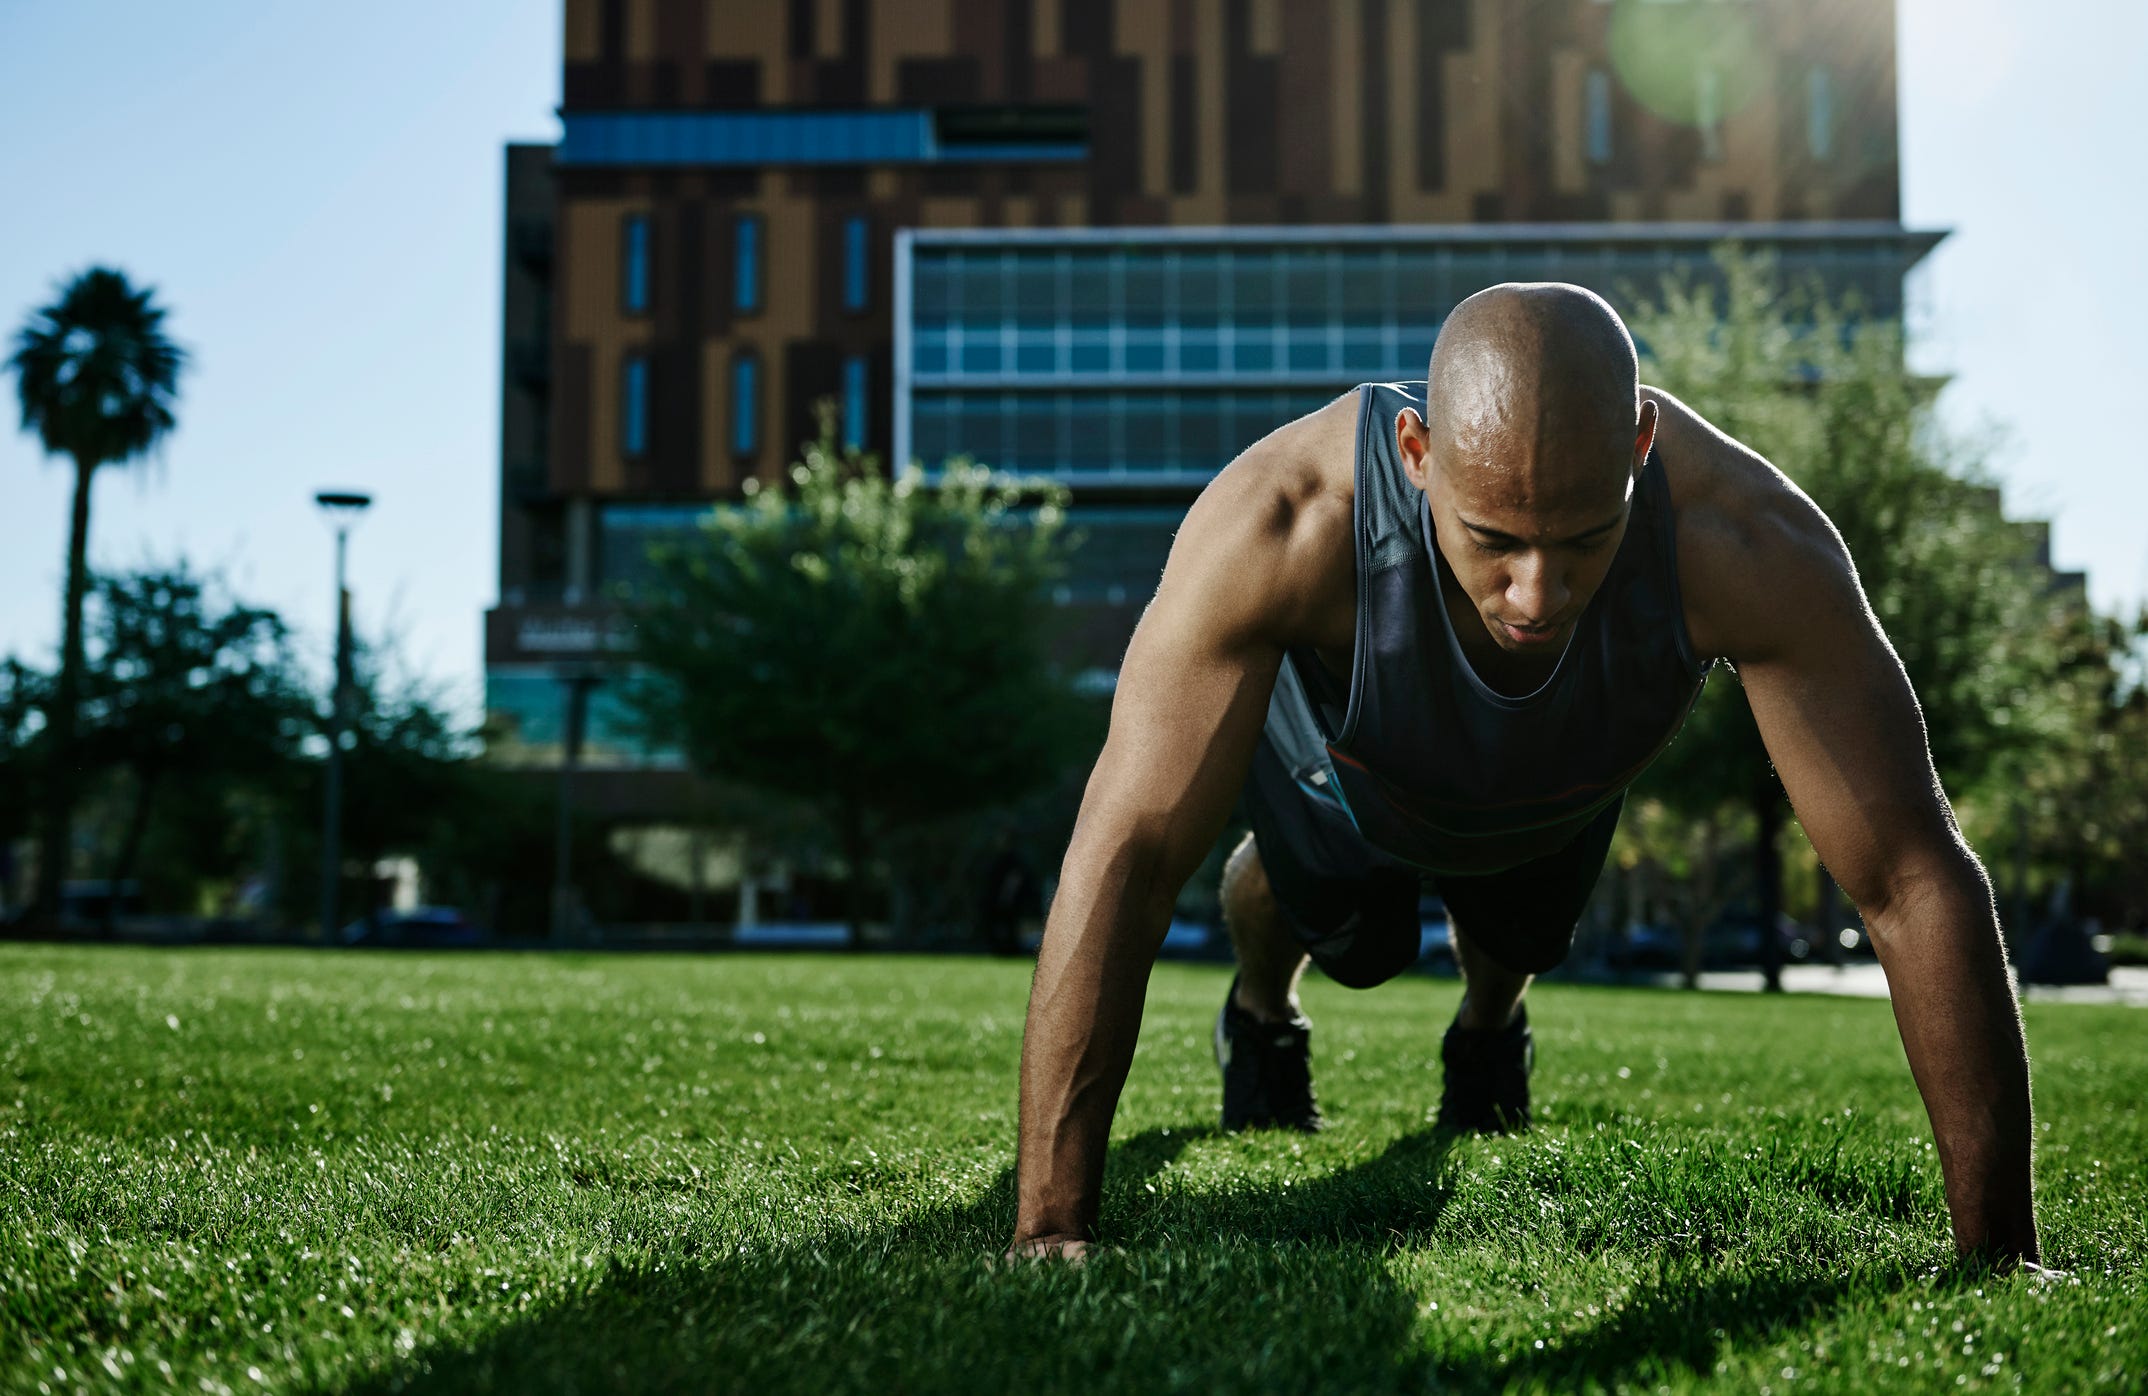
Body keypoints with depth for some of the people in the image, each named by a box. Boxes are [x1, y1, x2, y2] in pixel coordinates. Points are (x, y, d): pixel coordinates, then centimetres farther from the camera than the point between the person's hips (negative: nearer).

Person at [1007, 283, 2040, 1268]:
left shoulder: (1743, 543, -46)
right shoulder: (1278, 526, -50)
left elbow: (1916, 882, -41)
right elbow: (1126, 858, -47)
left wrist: (1997, 1253, -41)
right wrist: (1051, 1226, -50)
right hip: (1343, 757, -1)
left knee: (1519, 945, 25)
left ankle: (1487, 1035, 62)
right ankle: (1260, 1020, 60)